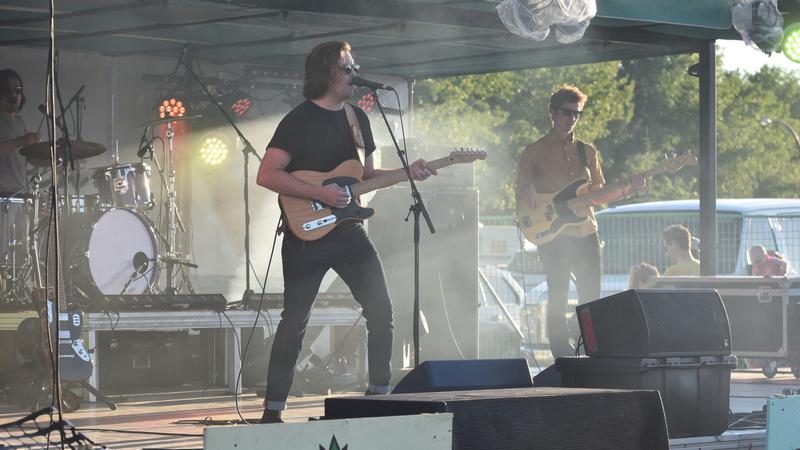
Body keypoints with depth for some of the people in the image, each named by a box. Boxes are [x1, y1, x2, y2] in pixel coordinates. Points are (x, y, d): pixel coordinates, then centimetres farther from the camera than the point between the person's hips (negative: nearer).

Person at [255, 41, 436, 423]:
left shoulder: (358, 118, 13)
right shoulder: (300, 120, -9)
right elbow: (266, 175, -16)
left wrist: (406, 173, 6)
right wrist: (320, 194, -21)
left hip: (347, 231, 6)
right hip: (306, 236, -6)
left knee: (380, 309, 0)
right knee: (295, 320, -4)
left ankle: (380, 392, 12)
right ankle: (273, 409, 3)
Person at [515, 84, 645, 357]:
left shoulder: (586, 152, 15)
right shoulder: (534, 152, 3)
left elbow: (599, 195, 16)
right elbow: (522, 194, 0)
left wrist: (627, 190, 0)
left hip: (586, 234, 4)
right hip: (553, 237, -4)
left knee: (591, 299, 2)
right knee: (558, 299, -6)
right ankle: (564, 360, -2)